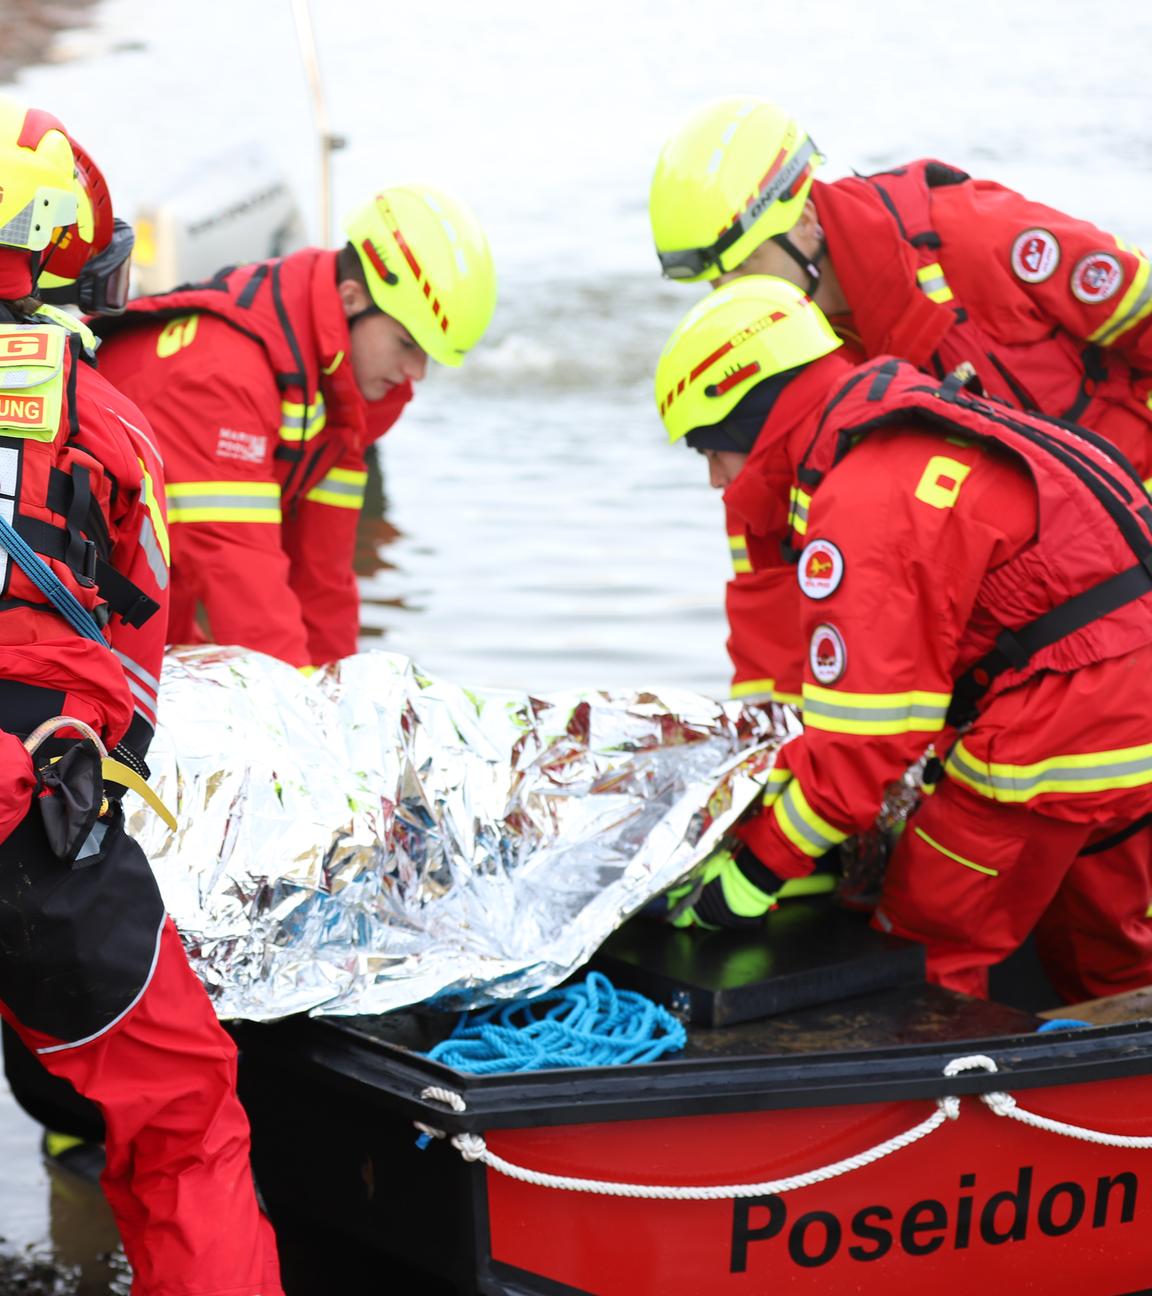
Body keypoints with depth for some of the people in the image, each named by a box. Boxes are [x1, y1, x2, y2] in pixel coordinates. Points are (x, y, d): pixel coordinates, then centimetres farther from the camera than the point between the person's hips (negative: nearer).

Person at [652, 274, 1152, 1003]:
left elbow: (865, 733, -18)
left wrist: (760, 868, -11)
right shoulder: (934, 431, 15)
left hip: (1051, 744, -10)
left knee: (929, 949, 1)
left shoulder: (863, 504, -16)